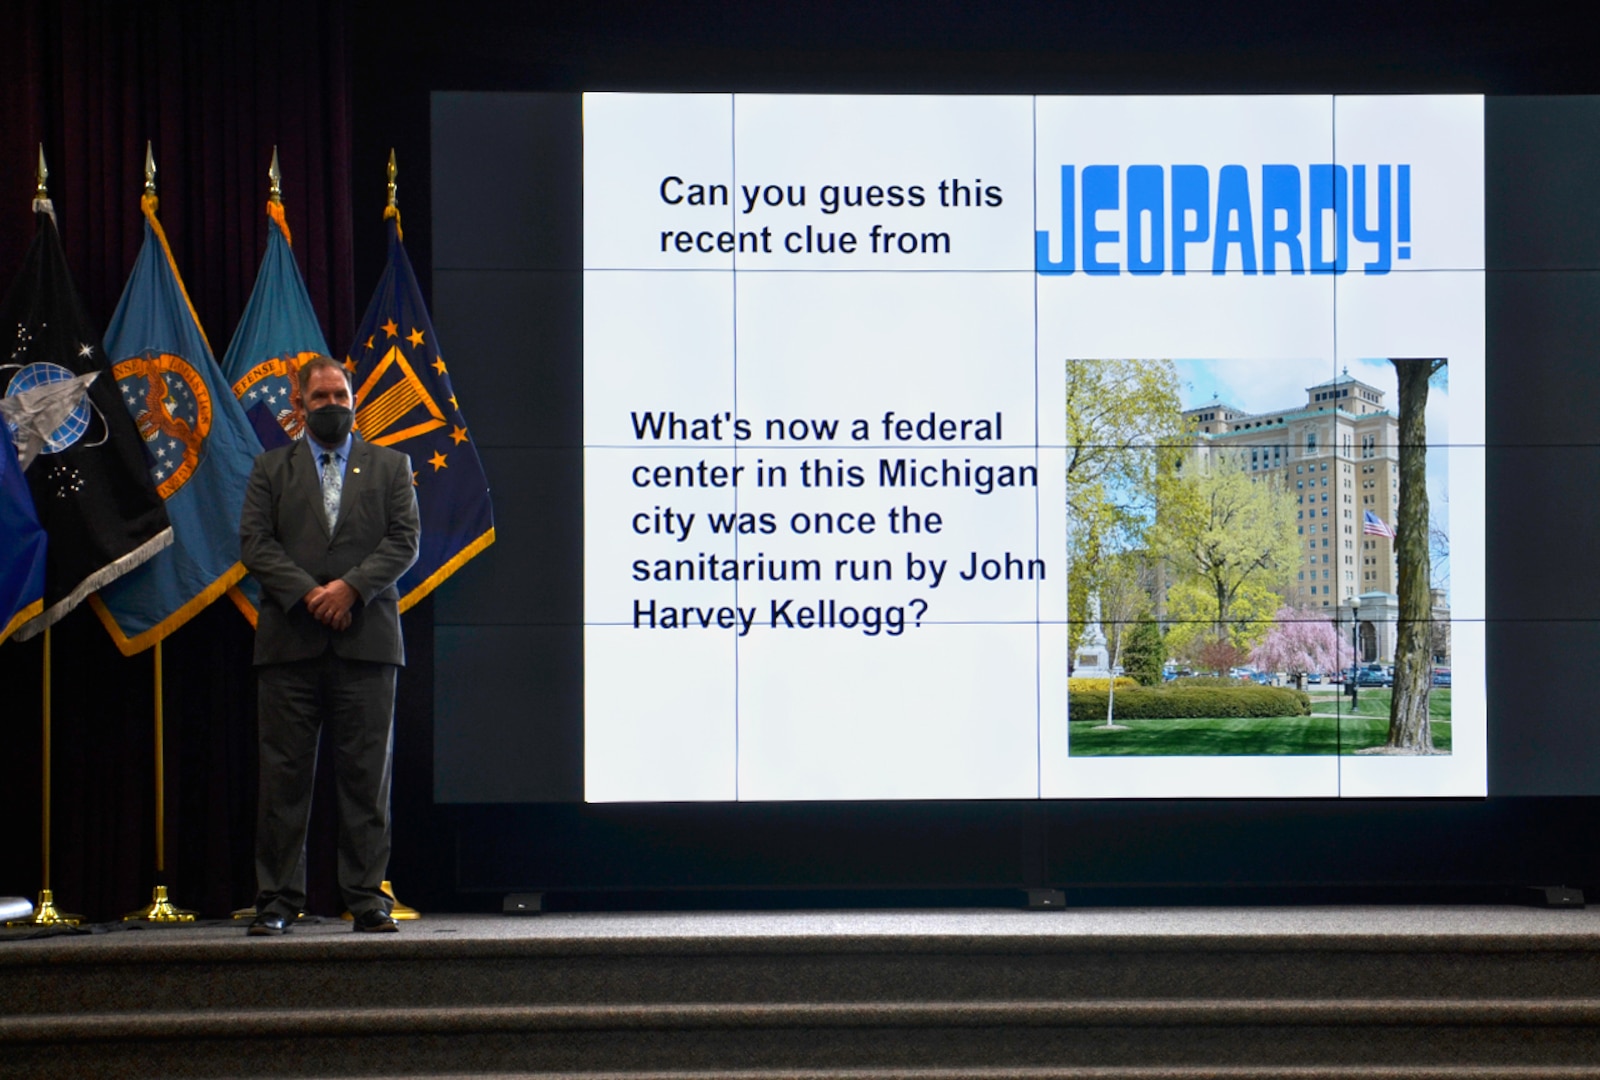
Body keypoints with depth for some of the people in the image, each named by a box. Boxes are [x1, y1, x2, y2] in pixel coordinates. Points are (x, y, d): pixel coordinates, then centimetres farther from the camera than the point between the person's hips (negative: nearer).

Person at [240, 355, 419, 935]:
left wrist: (351, 586, -11)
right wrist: (306, 593, -11)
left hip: (366, 641, 0)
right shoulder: (271, 468, 15)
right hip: (290, 641, 0)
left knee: (367, 773, 0)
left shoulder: (390, 466, 14)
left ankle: (368, 897, 6)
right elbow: (255, 542, 3)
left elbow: (404, 540, 3)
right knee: (284, 774, 0)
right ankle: (278, 898, 5)